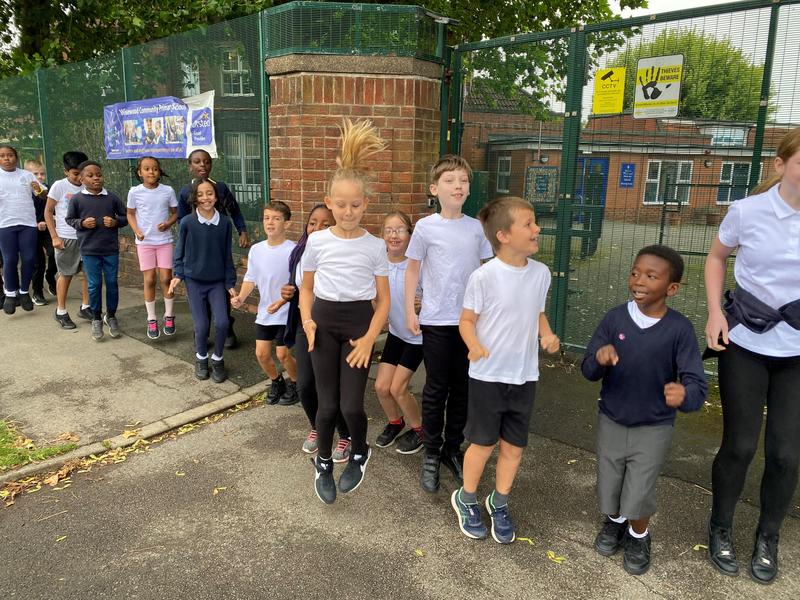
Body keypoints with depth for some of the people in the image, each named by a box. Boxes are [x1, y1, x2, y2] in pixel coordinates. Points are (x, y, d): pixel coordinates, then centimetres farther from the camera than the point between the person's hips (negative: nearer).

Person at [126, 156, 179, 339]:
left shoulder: (168, 191, -5)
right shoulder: (135, 192, -4)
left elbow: (175, 213, 5)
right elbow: (130, 214, 7)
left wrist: (168, 224, -15)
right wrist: (136, 231, -10)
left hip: (164, 240, 0)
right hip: (144, 242, 0)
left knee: (166, 279, 1)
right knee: (149, 280, 3)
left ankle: (169, 316, 17)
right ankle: (151, 320, 15)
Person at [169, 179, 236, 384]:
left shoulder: (225, 223, -4)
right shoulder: (187, 223, -7)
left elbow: (227, 256, 3)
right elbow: (180, 252, 3)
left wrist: (230, 283, 3)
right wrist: (177, 275, -10)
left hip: (217, 282, 1)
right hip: (194, 281, -1)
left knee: (222, 323, -11)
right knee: (201, 325, -2)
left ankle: (217, 359, 14)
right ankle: (201, 359, 27)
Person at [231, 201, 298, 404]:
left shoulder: (293, 251, -16)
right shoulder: (256, 249, 0)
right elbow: (250, 279, 8)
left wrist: (281, 302, -26)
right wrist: (241, 297, -8)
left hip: (286, 313, -5)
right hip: (264, 313, 5)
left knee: (282, 354, -2)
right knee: (261, 353, 8)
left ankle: (295, 384, 26)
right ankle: (276, 382, 35)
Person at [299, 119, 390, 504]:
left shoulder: (375, 246, -3)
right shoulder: (317, 241, -1)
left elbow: (383, 299, 0)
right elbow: (306, 287, 10)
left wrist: (369, 338, -10)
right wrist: (307, 320, -7)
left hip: (359, 324, -1)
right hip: (324, 323, 1)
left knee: (351, 405, -5)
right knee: (327, 404, 4)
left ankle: (360, 454, 28)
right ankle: (323, 463, 30)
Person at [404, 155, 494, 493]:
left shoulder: (476, 228, 2)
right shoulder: (426, 227, -6)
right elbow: (413, 269, 2)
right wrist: (410, 311, -1)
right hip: (436, 321, -3)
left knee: (462, 388, 12)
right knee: (436, 389, 6)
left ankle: (453, 449, 29)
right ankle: (431, 455, 21)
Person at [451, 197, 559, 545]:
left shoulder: (541, 273, -1)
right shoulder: (483, 276, -17)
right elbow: (467, 320, -8)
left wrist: (547, 335, -6)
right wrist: (475, 346, -28)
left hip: (524, 375, 5)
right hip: (487, 375, -4)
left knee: (514, 445, 14)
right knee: (483, 443, 9)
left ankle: (499, 503, 37)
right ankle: (466, 499, 35)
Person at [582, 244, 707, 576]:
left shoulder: (680, 329, -18)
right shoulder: (615, 318, -13)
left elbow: (696, 383, -20)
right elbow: (588, 371, -9)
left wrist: (684, 394, -43)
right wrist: (599, 358, -32)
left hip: (654, 427, -2)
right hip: (610, 420, 2)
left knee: (638, 494, 3)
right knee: (609, 487, 17)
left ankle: (639, 535, 38)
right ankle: (614, 521, 51)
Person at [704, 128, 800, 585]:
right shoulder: (748, 211, -9)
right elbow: (717, 258, 7)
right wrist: (715, 312, -4)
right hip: (745, 344, -1)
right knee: (740, 445, 6)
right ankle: (721, 529, 31)